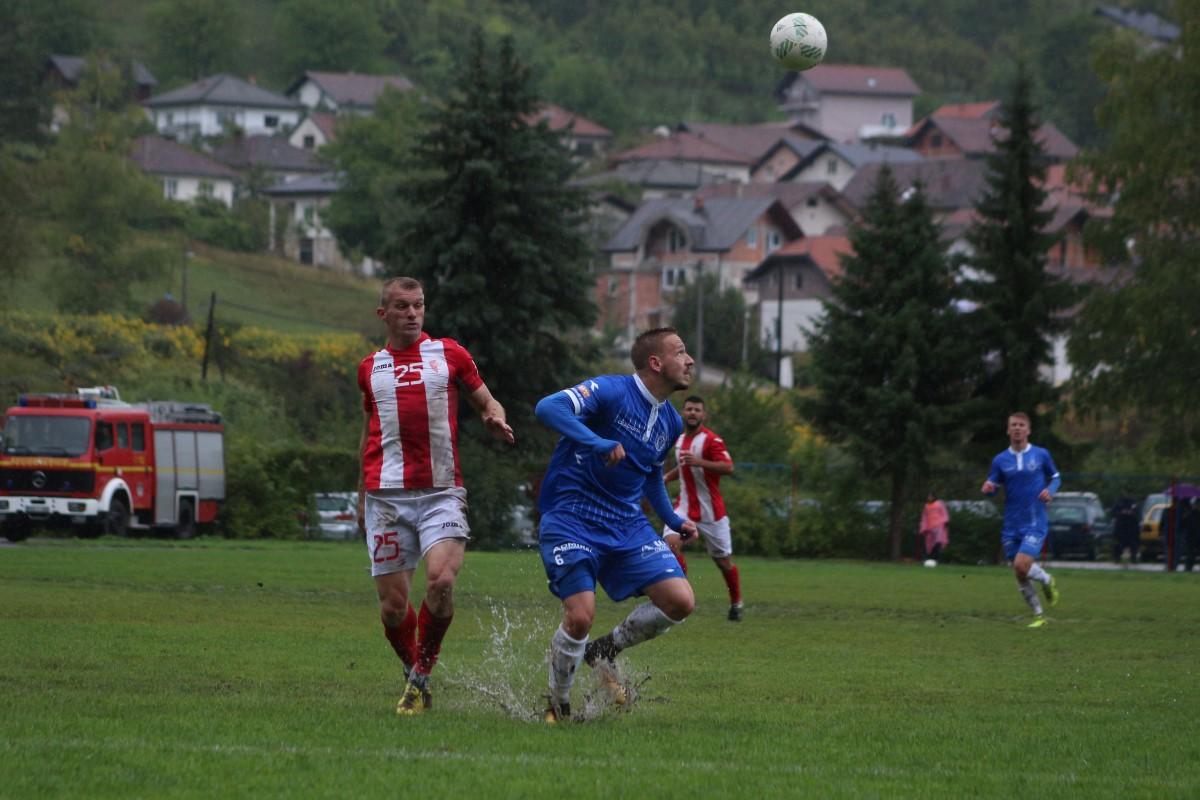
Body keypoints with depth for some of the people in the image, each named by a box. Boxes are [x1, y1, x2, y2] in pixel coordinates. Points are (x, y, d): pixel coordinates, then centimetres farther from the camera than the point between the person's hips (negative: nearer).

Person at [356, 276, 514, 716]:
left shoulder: (449, 354, 7)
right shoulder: (370, 367, 14)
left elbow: (487, 402, 14)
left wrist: (495, 419, -9)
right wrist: (362, 495, 26)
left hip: (441, 493, -2)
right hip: (387, 495, 2)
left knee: (441, 581, -22)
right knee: (393, 604, -3)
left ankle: (422, 675, -3)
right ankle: (413, 677, 21)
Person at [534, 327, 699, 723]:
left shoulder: (671, 423, 10)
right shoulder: (611, 391, -14)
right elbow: (547, 408, -30)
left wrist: (673, 520, 18)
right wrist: (597, 443, -39)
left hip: (627, 525, 7)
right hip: (572, 522, -7)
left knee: (680, 602, -8)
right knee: (581, 617, -19)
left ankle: (605, 651, 16)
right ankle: (558, 705, 7)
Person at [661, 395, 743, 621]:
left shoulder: (711, 440, -13)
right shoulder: (680, 440, 9)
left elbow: (728, 467, -26)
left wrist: (698, 462, -37)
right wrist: (666, 477, 11)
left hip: (711, 512, -5)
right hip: (685, 507, 5)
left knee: (723, 561, 6)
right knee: (672, 542, -23)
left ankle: (736, 604, 28)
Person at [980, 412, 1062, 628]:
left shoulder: (1041, 455, 0)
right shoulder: (1000, 460, 4)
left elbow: (1055, 477, 12)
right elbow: (993, 486, 8)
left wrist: (1050, 491, -9)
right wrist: (988, 488, -16)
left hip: (1035, 523, -3)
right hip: (1011, 526, 3)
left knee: (1021, 565, -21)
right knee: (1019, 575, 2)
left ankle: (1048, 581, 11)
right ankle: (1038, 616, 19)